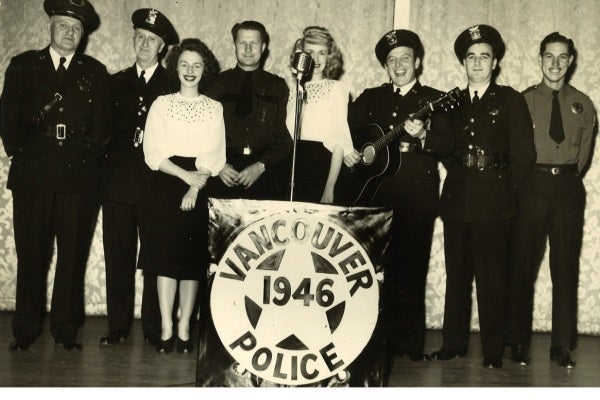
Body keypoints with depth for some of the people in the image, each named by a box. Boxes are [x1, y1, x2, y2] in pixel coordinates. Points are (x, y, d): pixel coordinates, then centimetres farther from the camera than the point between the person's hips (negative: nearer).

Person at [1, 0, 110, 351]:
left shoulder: (95, 73, 13)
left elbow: (102, 125, 10)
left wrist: (85, 154, 0)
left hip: (79, 178, 0)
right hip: (31, 176, 0)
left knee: (73, 256, 2)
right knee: (30, 255, 2)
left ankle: (66, 329, 11)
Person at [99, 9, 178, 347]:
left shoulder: (173, 86, 4)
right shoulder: (117, 82, 16)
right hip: (118, 180, 3)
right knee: (118, 256, 5)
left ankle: (155, 328, 7)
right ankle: (118, 326, 13)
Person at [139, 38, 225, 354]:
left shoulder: (214, 109, 8)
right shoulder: (162, 104, 7)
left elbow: (215, 158, 1)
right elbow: (153, 154, -1)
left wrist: (196, 185, -14)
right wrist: (185, 175, -12)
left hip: (201, 189, 0)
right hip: (165, 186, 0)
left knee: (193, 258, 1)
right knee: (165, 256, -4)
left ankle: (184, 329, 7)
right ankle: (166, 328, 1)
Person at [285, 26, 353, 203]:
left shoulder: (337, 88, -1)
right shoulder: (293, 90, 11)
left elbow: (340, 142, -6)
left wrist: (330, 188, -13)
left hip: (322, 167, -3)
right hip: (293, 164, 3)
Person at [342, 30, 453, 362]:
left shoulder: (434, 100, 7)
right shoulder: (370, 98, 17)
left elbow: (446, 145, -4)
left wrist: (422, 135, -23)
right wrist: (347, 151, -2)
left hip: (417, 196, -2)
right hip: (375, 193, 2)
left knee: (412, 268, -1)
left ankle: (409, 341, 6)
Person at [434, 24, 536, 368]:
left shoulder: (511, 100, 4)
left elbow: (524, 154, 0)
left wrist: (505, 189, -1)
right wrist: (458, 175, 5)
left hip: (493, 202, -4)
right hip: (457, 199, 4)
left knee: (492, 278, -3)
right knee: (457, 275, 8)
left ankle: (493, 350, 5)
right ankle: (454, 343, 16)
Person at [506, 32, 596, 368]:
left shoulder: (583, 105, 11)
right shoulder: (524, 100, 5)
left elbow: (584, 152, 10)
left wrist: (568, 177, 1)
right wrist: (524, 182, -2)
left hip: (568, 187, 2)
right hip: (531, 186, -2)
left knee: (566, 267, 4)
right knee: (523, 265, -1)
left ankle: (563, 345, 11)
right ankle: (519, 342, 7)